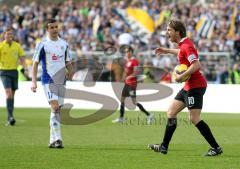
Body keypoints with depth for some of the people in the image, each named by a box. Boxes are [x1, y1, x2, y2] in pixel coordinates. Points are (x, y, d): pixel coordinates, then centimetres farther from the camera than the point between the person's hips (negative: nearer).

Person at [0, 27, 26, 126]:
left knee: (12, 94, 9)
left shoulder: (17, 46, 6)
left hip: (14, 71, 4)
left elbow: (21, 58, 7)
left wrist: (25, 68, -8)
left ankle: (9, 118, 17)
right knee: (9, 93, -18)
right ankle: (10, 116, -22)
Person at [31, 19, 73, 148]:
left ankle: (53, 140, 15)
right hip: (48, 80, -5)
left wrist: (70, 74, 3)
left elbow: (68, 63, 18)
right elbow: (35, 63, -2)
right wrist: (33, 81, -9)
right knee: (55, 107, -18)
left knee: (57, 109, 8)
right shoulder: (42, 44, -3)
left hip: (61, 81, 5)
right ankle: (57, 138, -21)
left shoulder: (64, 44, 11)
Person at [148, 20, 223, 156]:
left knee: (195, 119, -13)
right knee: (171, 112, 12)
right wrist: (167, 51, 42)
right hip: (188, 87, 11)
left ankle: (216, 148, -8)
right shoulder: (184, 44, 12)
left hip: (195, 86, -11)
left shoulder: (186, 46, -18)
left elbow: (196, 65, -30)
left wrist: (182, 76, -23)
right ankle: (164, 147, 17)